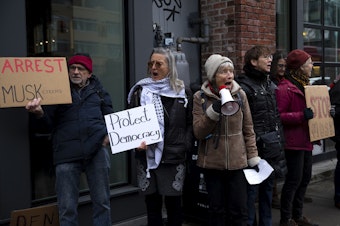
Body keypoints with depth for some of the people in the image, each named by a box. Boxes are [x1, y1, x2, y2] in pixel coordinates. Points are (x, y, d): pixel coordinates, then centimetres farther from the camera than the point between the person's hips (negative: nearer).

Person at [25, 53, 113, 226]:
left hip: (97, 149, 1)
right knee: (67, 207, 1)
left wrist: (109, 133, 5)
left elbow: (110, 115, 23)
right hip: (66, 152, -1)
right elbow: (49, 121, 4)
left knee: (102, 202, 7)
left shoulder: (97, 90, 15)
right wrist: (39, 112, -17)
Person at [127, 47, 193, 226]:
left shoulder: (182, 92, 4)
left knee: (174, 204, 8)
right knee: (152, 204, 10)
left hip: (174, 157, -1)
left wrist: (184, 146, -7)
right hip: (147, 157, 1)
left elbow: (190, 123, 5)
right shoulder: (140, 90, 5)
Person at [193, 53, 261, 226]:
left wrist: (253, 158, 3)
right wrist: (214, 110, -21)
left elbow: (248, 130, 5)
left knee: (239, 211, 5)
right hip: (212, 163, -1)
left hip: (237, 162, 1)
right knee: (217, 210, 10)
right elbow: (198, 132, -9)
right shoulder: (200, 97, -4)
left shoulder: (240, 95, 1)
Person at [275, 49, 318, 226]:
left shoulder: (304, 85, 16)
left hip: (306, 140, 10)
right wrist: (301, 116, -26)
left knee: (305, 178, 15)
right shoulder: (285, 88, -15)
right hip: (294, 141, -9)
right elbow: (278, 115, -20)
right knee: (294, 179, -2)